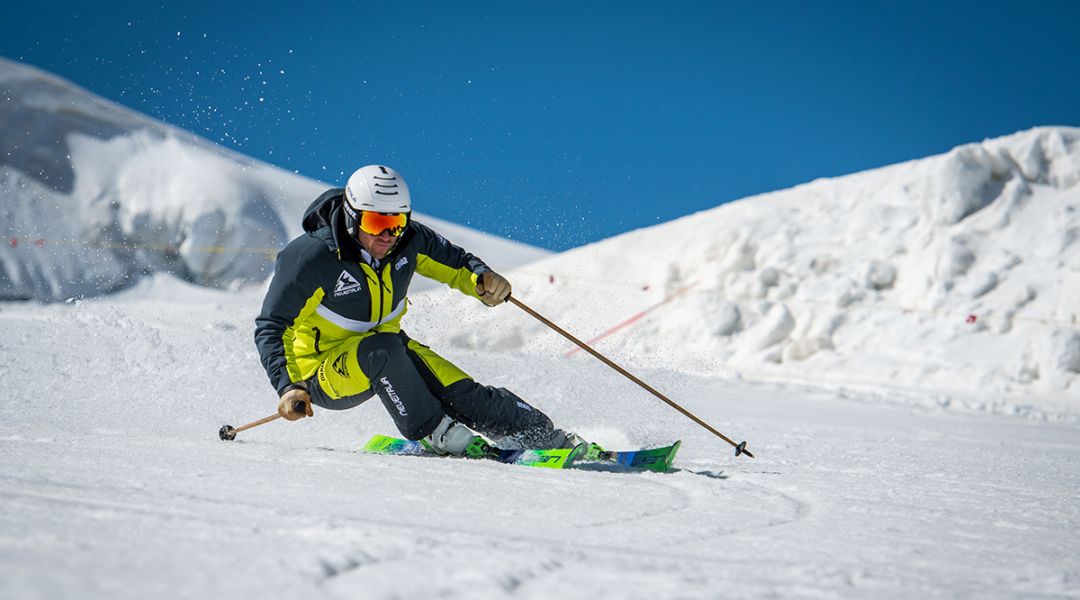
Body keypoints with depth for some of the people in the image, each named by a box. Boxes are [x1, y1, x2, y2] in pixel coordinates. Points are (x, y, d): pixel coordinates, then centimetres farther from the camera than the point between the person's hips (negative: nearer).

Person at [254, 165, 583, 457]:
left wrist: (482, 278, -16)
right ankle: (434, 432, -18)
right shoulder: (311, 258, -25)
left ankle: (549, 438, 1)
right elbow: (271, 328, -21)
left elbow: (453, 261, 7)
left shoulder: (408, 240, -11)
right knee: (382, 348, -36)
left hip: (390, 356, 5)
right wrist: (288, 386, -34)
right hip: (324, 372, -5)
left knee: (464, 396, -13)